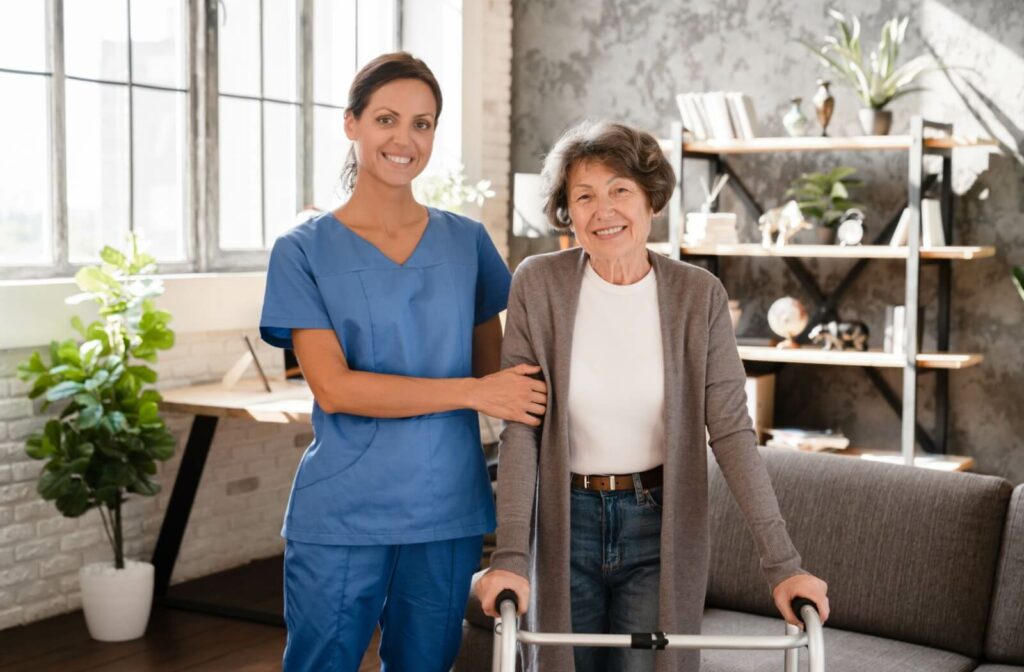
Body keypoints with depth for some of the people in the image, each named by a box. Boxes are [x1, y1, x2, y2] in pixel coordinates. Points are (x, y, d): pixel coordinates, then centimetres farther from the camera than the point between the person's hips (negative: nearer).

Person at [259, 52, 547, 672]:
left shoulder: (467, 242, 6)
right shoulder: (304, 250, -3)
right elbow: (333, 386, -13)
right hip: (341, 518, -3)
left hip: (448, 512, 3)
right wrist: (473, 393, -17)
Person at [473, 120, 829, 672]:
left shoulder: (699, 295, -7)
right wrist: (510, 555, -17)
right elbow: (520, 428, -10)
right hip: (566, 523, 0)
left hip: (661, 527, 0)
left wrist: (781, 563, -15)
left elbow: (731, 432, -9)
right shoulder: (537, 285, -8)